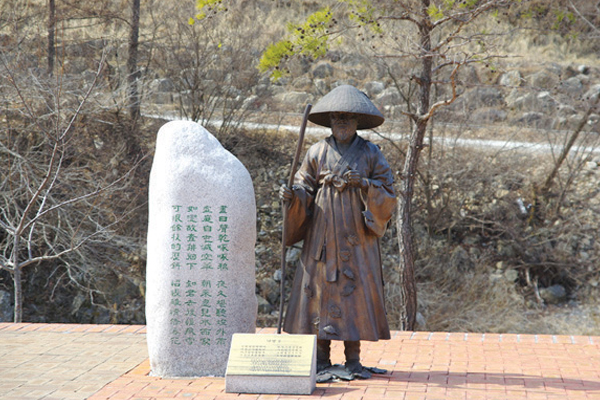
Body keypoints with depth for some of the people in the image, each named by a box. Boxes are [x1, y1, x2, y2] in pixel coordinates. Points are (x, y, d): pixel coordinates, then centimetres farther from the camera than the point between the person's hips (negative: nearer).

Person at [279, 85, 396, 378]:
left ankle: (353, 360, 4)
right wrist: (291, 196, -15)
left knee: (356, 289, -4)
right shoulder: (317, 153, 6)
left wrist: (364, 184, -16)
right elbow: (305, 191, 6)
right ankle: (321, 359, 7)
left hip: (356, 237, -1)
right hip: (322, 237, 1)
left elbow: (388, 198, 1)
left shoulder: (370, 154, 4)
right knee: (320, 288, -1)